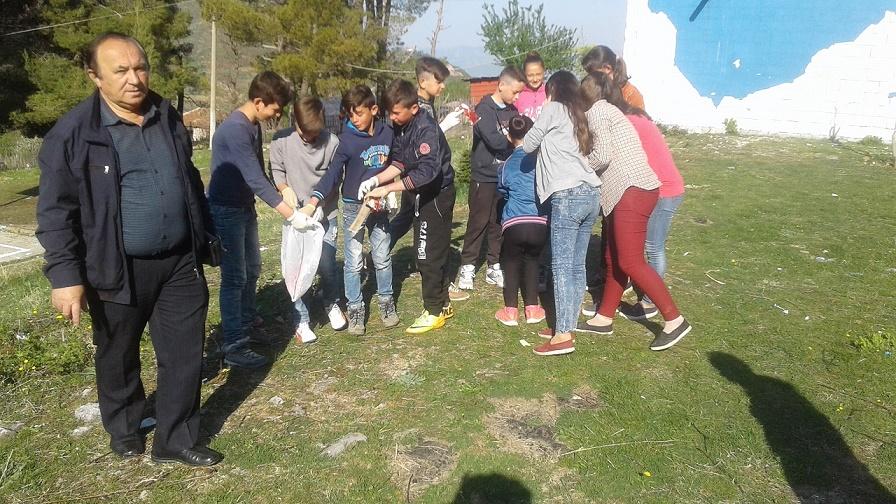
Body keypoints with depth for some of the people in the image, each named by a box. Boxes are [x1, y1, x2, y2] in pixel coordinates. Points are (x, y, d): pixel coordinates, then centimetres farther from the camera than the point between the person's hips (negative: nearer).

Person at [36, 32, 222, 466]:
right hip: (117, 270, -3)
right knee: (118, 359, 16)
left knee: (185, 355, 7)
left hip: (180, 263, 4)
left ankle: (175, 440, 25)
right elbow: (56, 212, -10)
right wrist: (65, 276, -14)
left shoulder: (169, 119, 5)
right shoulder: (74, 133, -11)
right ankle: (123, 430, 41)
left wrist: (205, 237, 18)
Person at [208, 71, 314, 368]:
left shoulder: (253, 125, 4)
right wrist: (291, 215, -27)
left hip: (244, 207, 9)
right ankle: (234, 348, 2)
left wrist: (284, 204, 4)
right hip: (225, 211, -9)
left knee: (252, 270, 20)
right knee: (235, 278, -6)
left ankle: (247, 324, 39)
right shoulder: (235, 130, -26)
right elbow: (256, 180, -29)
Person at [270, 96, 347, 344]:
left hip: (325, 214, 0)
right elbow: (276, 170, 4)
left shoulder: (331, 142, -11)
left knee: (327, 265, 5)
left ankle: (332, 305, 34)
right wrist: (286, 189, -15)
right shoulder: (281, 140, -7)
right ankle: (301, 321, 14)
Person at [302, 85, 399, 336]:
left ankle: (386, 301, 29)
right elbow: (333, 173, -20)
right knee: (354, 261, 2)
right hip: (353, 206, -3)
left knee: (382, 257, 12)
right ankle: (355, 308, 15)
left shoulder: (387, 133, -4)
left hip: (380, 205, 3)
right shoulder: (347, 139, -14)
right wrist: (314, 200, -32)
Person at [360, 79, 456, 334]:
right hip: (422, 194, 9)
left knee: (429, 255, -3)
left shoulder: (426, 129, -25)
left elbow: (427, 171, -35)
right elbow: (400, 162, 2)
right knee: (427, 252, 15)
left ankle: (434, 311, 11)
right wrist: (376, 180, -14)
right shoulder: (400, 126, 1)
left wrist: (388, 188, -34)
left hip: (437, 195, -9)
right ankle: (442, 304, 28)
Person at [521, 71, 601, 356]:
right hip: (591, 193, 8)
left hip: (568, 195, -8)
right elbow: (588, 150, 19)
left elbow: (528, 146, 6)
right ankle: (566, 326, 14)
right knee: (576, 266, 9)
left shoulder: (553, 108, 4)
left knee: (561, 265, -9)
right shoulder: (579, 115, 25)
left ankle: (563, 336, -12)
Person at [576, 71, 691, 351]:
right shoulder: (609, 110, 24)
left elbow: (602, 155, -14)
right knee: (614, 258, 13)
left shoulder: (596, 111, -3)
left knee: (630, 262, -9)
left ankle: (674, 320, -4)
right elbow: (610, 156, 14)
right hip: (626, 190, 10)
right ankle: (604, 318, 21)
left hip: (633, 190, -10)